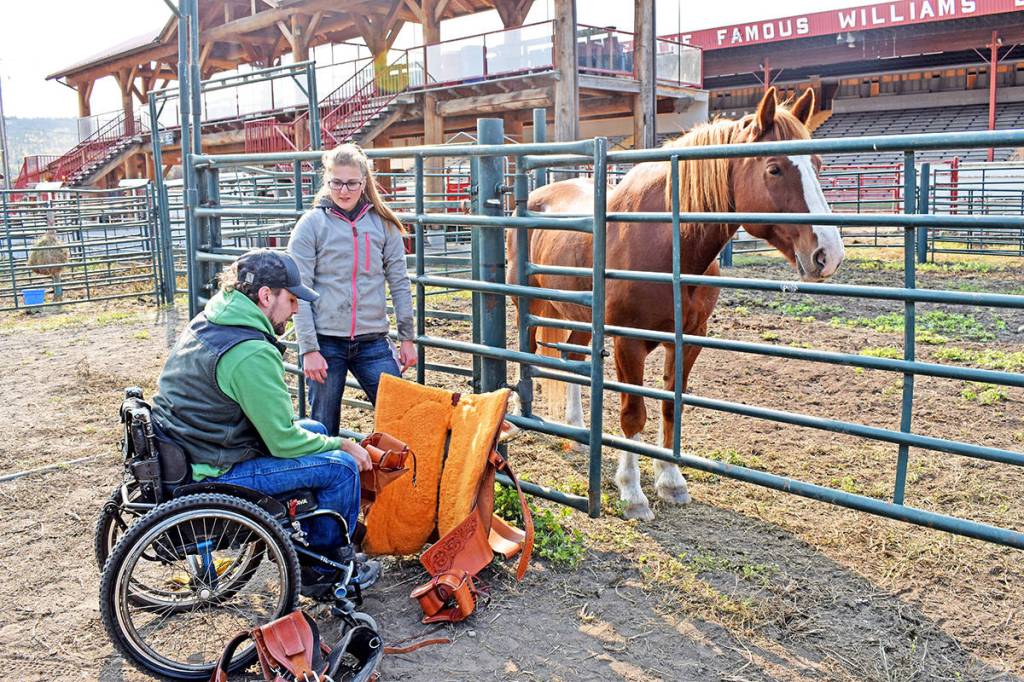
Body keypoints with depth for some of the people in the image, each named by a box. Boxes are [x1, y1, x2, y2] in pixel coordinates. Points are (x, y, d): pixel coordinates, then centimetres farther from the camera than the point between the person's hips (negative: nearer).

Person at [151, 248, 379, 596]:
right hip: (212, 475, -10)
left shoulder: (206, 322, 6)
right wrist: (342, 445, -3)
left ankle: (302, 536, 28)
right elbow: (284, 442, -20)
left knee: (314, 429, 19)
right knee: (341, 466, -8)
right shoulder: (252, 354, -25)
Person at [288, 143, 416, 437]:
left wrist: (407, 338, 6)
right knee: (323, 429, 7)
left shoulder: (383, 224, 5)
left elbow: (399, 283, 8)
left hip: (373, 343, 2)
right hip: (326, 343, -2)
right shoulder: (312, 225, -2)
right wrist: (309, 349, -10)